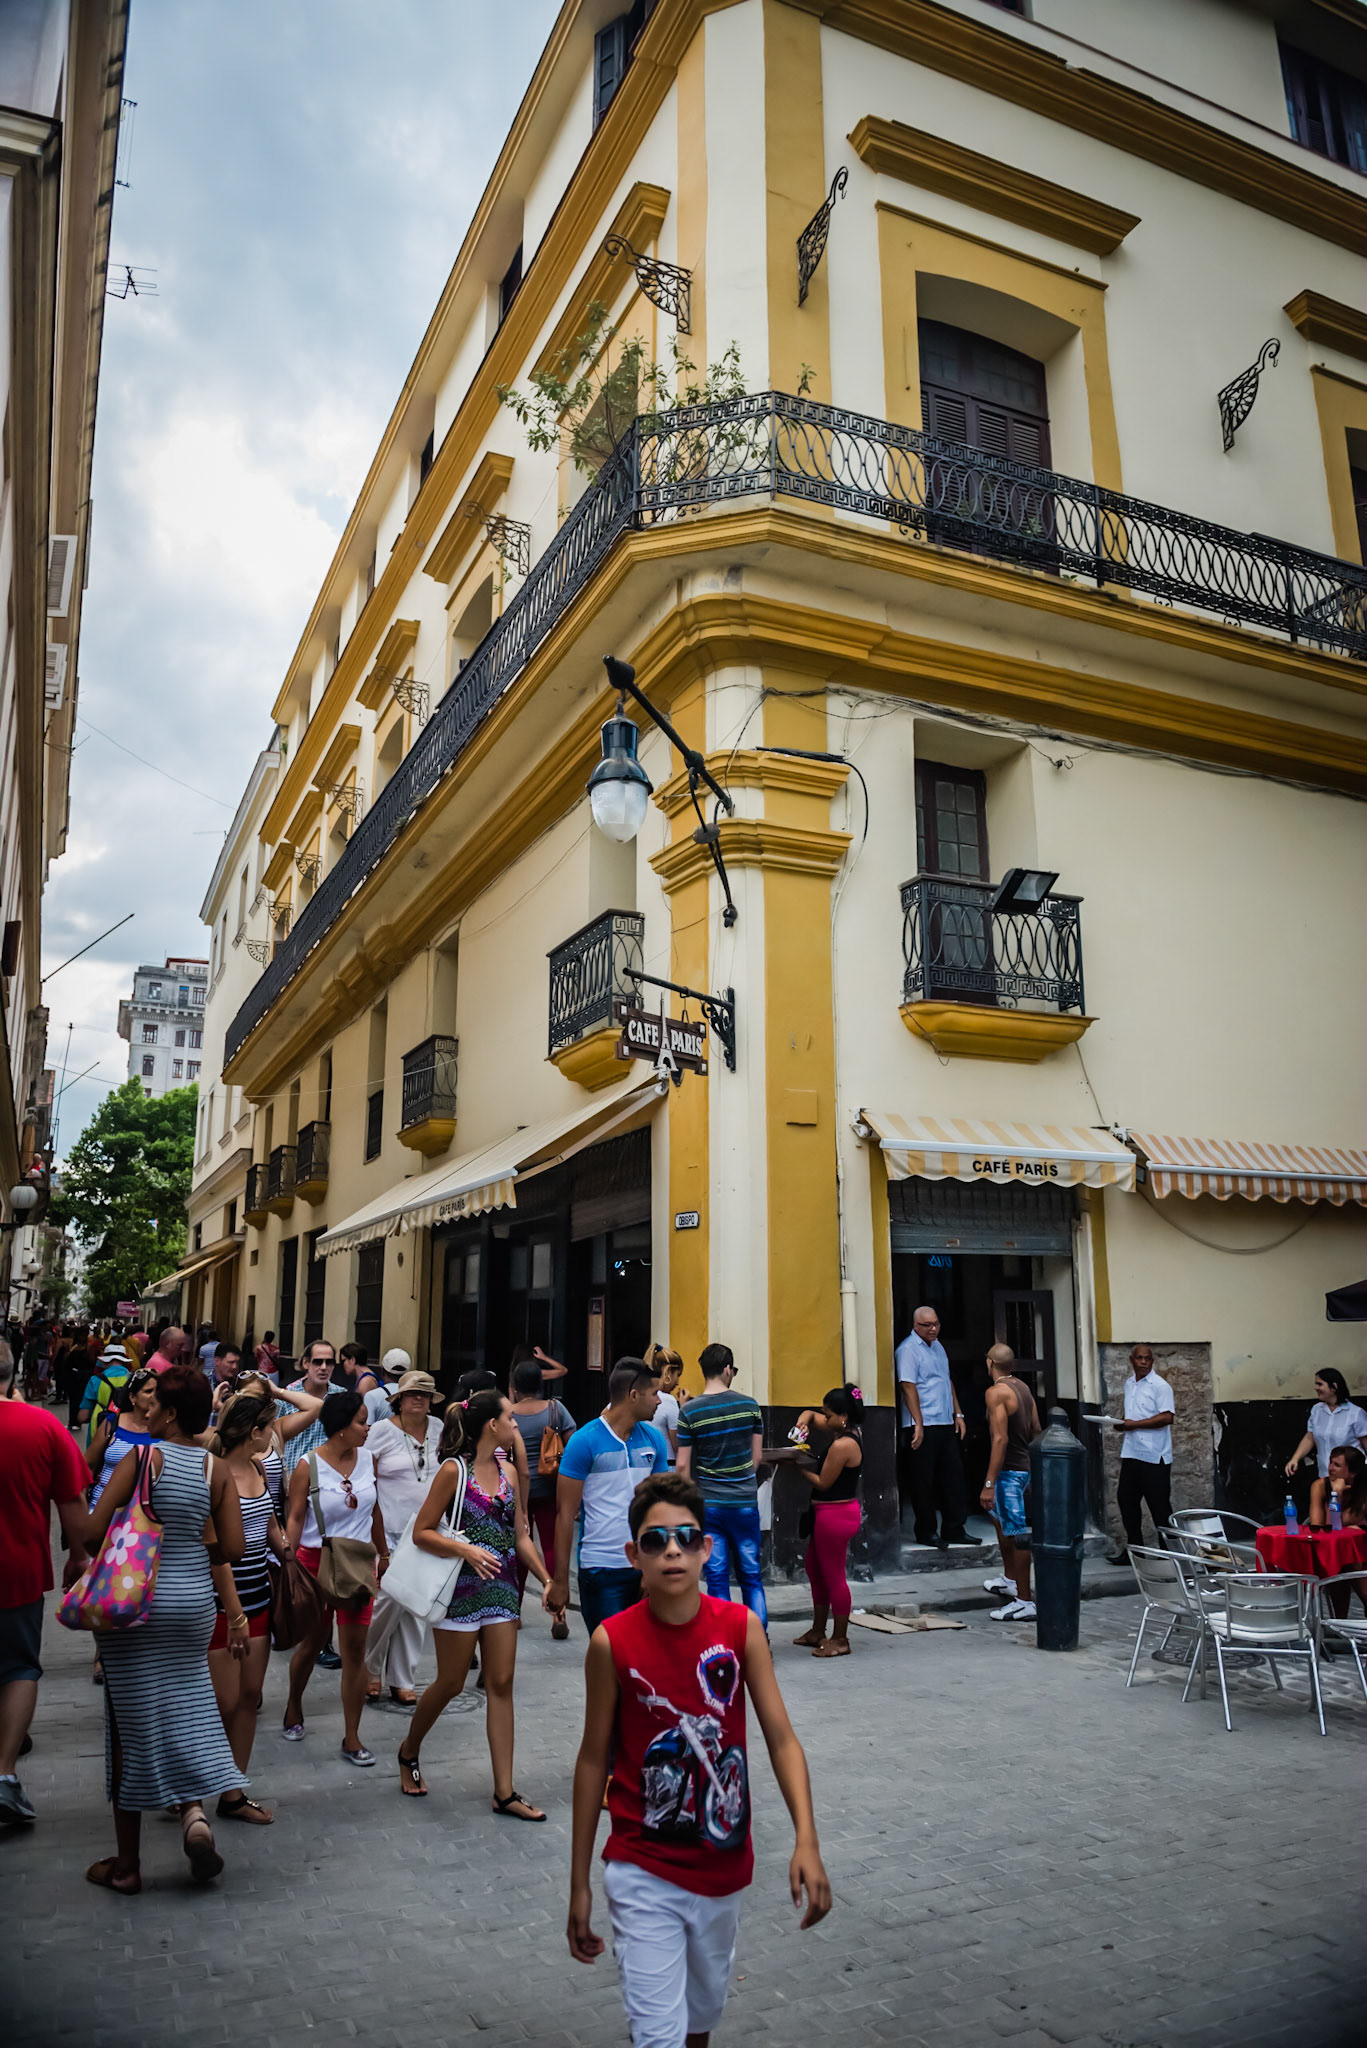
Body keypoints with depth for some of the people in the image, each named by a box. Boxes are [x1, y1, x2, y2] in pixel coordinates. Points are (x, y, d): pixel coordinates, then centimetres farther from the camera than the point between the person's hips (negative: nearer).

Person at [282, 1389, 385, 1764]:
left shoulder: (367, 1459, 1)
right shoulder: (308, 1466, -11)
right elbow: (295, 1519, -10)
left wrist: (383, 1552, 16)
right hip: (316, 1561, -3)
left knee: (355, 1649, 1)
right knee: (312, 1644, 15)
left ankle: (352, 1738, 11)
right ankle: (293, 1707, 43)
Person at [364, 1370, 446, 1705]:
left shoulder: (437, 1428, 6)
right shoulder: (382, 1431, -6)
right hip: (388, 1530, -4)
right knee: (389, 1598, -10)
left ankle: (401, 1681, 19)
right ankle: (370, 1669, 15)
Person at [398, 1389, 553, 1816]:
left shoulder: (508, 1470, 7)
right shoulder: (454, 1469, -11)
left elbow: (521, 1535, 11)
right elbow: (422, 1531, -10)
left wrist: (547, 1579, 3)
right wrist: (466, 1549, -23)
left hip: (502, 1586, 5)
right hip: (463, 1587, -5)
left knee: (501, 1684, 5)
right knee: (450, 1683, 7)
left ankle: (504, 1792, 10)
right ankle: (409, 1751, 35)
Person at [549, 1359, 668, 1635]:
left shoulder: (653, 1440, 7)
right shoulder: (584, 1442, -9)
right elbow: (566, 1514, -6)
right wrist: (560, 1581, -6)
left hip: (646, 1566, 5)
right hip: (601, 1570, -5)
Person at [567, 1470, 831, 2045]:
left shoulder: (741, 1627, -12)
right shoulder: (612, 1642, -16)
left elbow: (781, 1739, -11)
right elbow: (594, 1760, -6)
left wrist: (806, 1841, -24)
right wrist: (579, 1885, -1)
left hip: (724, 1864, 3)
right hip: (643, 1873, -3)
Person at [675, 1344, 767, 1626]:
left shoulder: (690, 1412, -8)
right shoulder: (749, 1404, -3)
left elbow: (682, 1465, -6)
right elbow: (756, 1458, 4)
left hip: (709, 1504, -1)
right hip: (745, 1502, 1)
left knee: (717, 1577, 6)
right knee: (751, 1575, 12)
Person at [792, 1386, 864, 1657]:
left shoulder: (842, 1445, -23)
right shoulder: (847, 1432, 7)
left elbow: (822, 1482, -18)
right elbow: (810, 1414, 18)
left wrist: (798, 1468, -9)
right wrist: (803, 1421, -3)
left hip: (836, 1514, -11)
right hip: (828, 1512, 11)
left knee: (833, 1575, 1)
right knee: (814, 1567, 20)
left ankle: (840, 1640, 13)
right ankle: (818, 1631, 31)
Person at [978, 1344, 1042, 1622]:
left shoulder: (996, 1392, -17)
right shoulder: (1023, 1387, 9)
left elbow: (1000, 1439, -23)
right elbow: (1036, 1430, 14)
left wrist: (989, 1483, -22)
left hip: (1010, 1470, -10)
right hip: (1027, 1466, 10)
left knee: (1017, 1532, -3)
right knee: (997, 1514, 27)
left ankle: (1024, 1602, 3)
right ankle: (1009, 1579, 37)